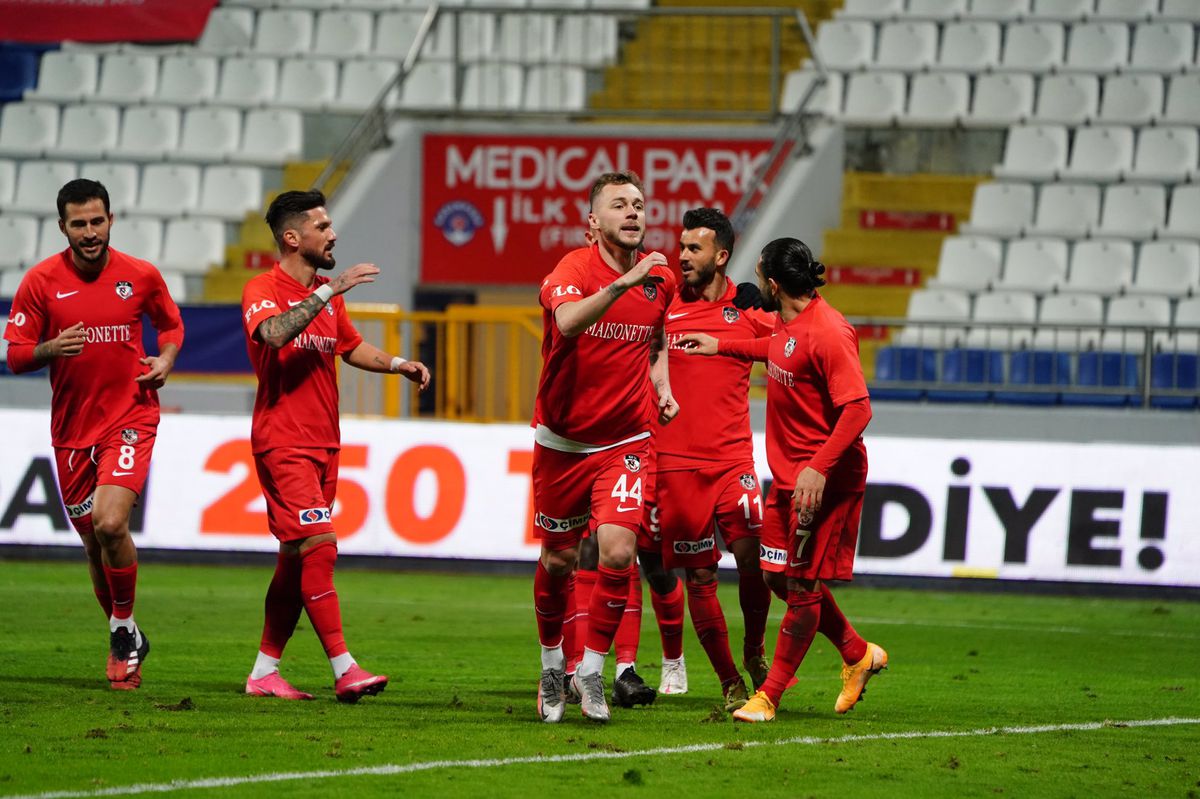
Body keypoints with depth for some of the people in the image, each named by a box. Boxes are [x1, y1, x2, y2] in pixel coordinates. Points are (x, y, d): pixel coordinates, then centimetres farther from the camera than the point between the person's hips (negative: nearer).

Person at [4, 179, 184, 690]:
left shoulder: (141, 276, -2)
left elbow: (171, 323, 17)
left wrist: (165, 360, -3)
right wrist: (52, 348, -20)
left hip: (131, 417, -2)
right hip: (72, 428, 2)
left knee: (110, 523, -22)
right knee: (93, 541, 8)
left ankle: (124, 629, 0)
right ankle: (127, 645, 28)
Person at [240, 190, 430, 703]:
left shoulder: (327, 294, 15)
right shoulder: (263, 291, -10)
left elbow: (350, 347, 30)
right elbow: (275, 333, -31)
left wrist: (397, 364, 15)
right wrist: (329, 291, -30)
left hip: (323, 444, 8)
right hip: (283, 444, -8)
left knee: (296, 559, 9)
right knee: (319, 546, -16)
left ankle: (265, 671, 15)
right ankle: (344, 670, -19)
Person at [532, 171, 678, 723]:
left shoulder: (660, 279, 3)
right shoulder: (574, 269, -13)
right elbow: (567, 322, -37)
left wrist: (662, 387, 6)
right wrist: (624, 282, -44)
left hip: (624, 442, 2)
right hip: (562, 439, -2)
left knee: (618, 552, -15)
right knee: (557, 560, 9)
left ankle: (591, 669, 2)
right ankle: (552, 666, 32)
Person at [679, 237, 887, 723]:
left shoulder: (827, 333, -22)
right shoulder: (787, 323, 6)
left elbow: (857, 408, -25)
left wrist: (819, 469, -30)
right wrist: (721, 346, 35)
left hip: (826, 479, -10)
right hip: (787, 473, 10)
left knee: (802, 584, -3)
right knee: (782, 575, 12)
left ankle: (770, 695, 4)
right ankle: (858, 655, 28)